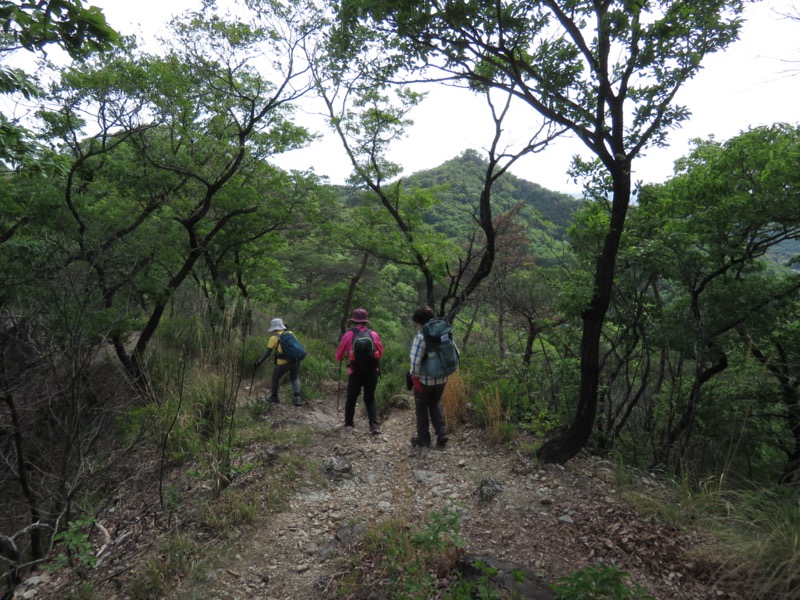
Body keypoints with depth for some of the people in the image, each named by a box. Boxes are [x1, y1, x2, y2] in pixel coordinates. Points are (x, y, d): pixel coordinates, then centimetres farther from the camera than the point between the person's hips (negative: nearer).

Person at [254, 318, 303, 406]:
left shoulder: (274, 337, 0)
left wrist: (259, 362, 3)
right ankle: (297, 398, 4)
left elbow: (267, 353, -4)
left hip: (283, 362, -4)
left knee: (275, 378, 21)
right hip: (295, 360, 4)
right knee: (295, 378, 21)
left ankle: (274, 397, 37)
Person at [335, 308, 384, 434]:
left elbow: (339, 355, 4)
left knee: (351, 399, 18)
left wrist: (341, 359, 27)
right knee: (370, 399, 13)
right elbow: (381, 353, 12)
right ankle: (374, 426, -1)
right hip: (372, 372, 1)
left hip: (355, 373, -1)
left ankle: (348, 424, 28)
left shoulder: (348, 335, -5)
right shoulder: (374, 334, -1)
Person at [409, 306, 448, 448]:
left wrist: (415, 376, -14)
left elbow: (415, 359, -22)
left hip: (424, 379, -6)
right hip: (441, 378, 6)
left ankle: (423, 439, 19)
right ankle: (442, 433, 13)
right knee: (435, 405, 23)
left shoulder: (421, 336, -17)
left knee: (421, 408, 11)